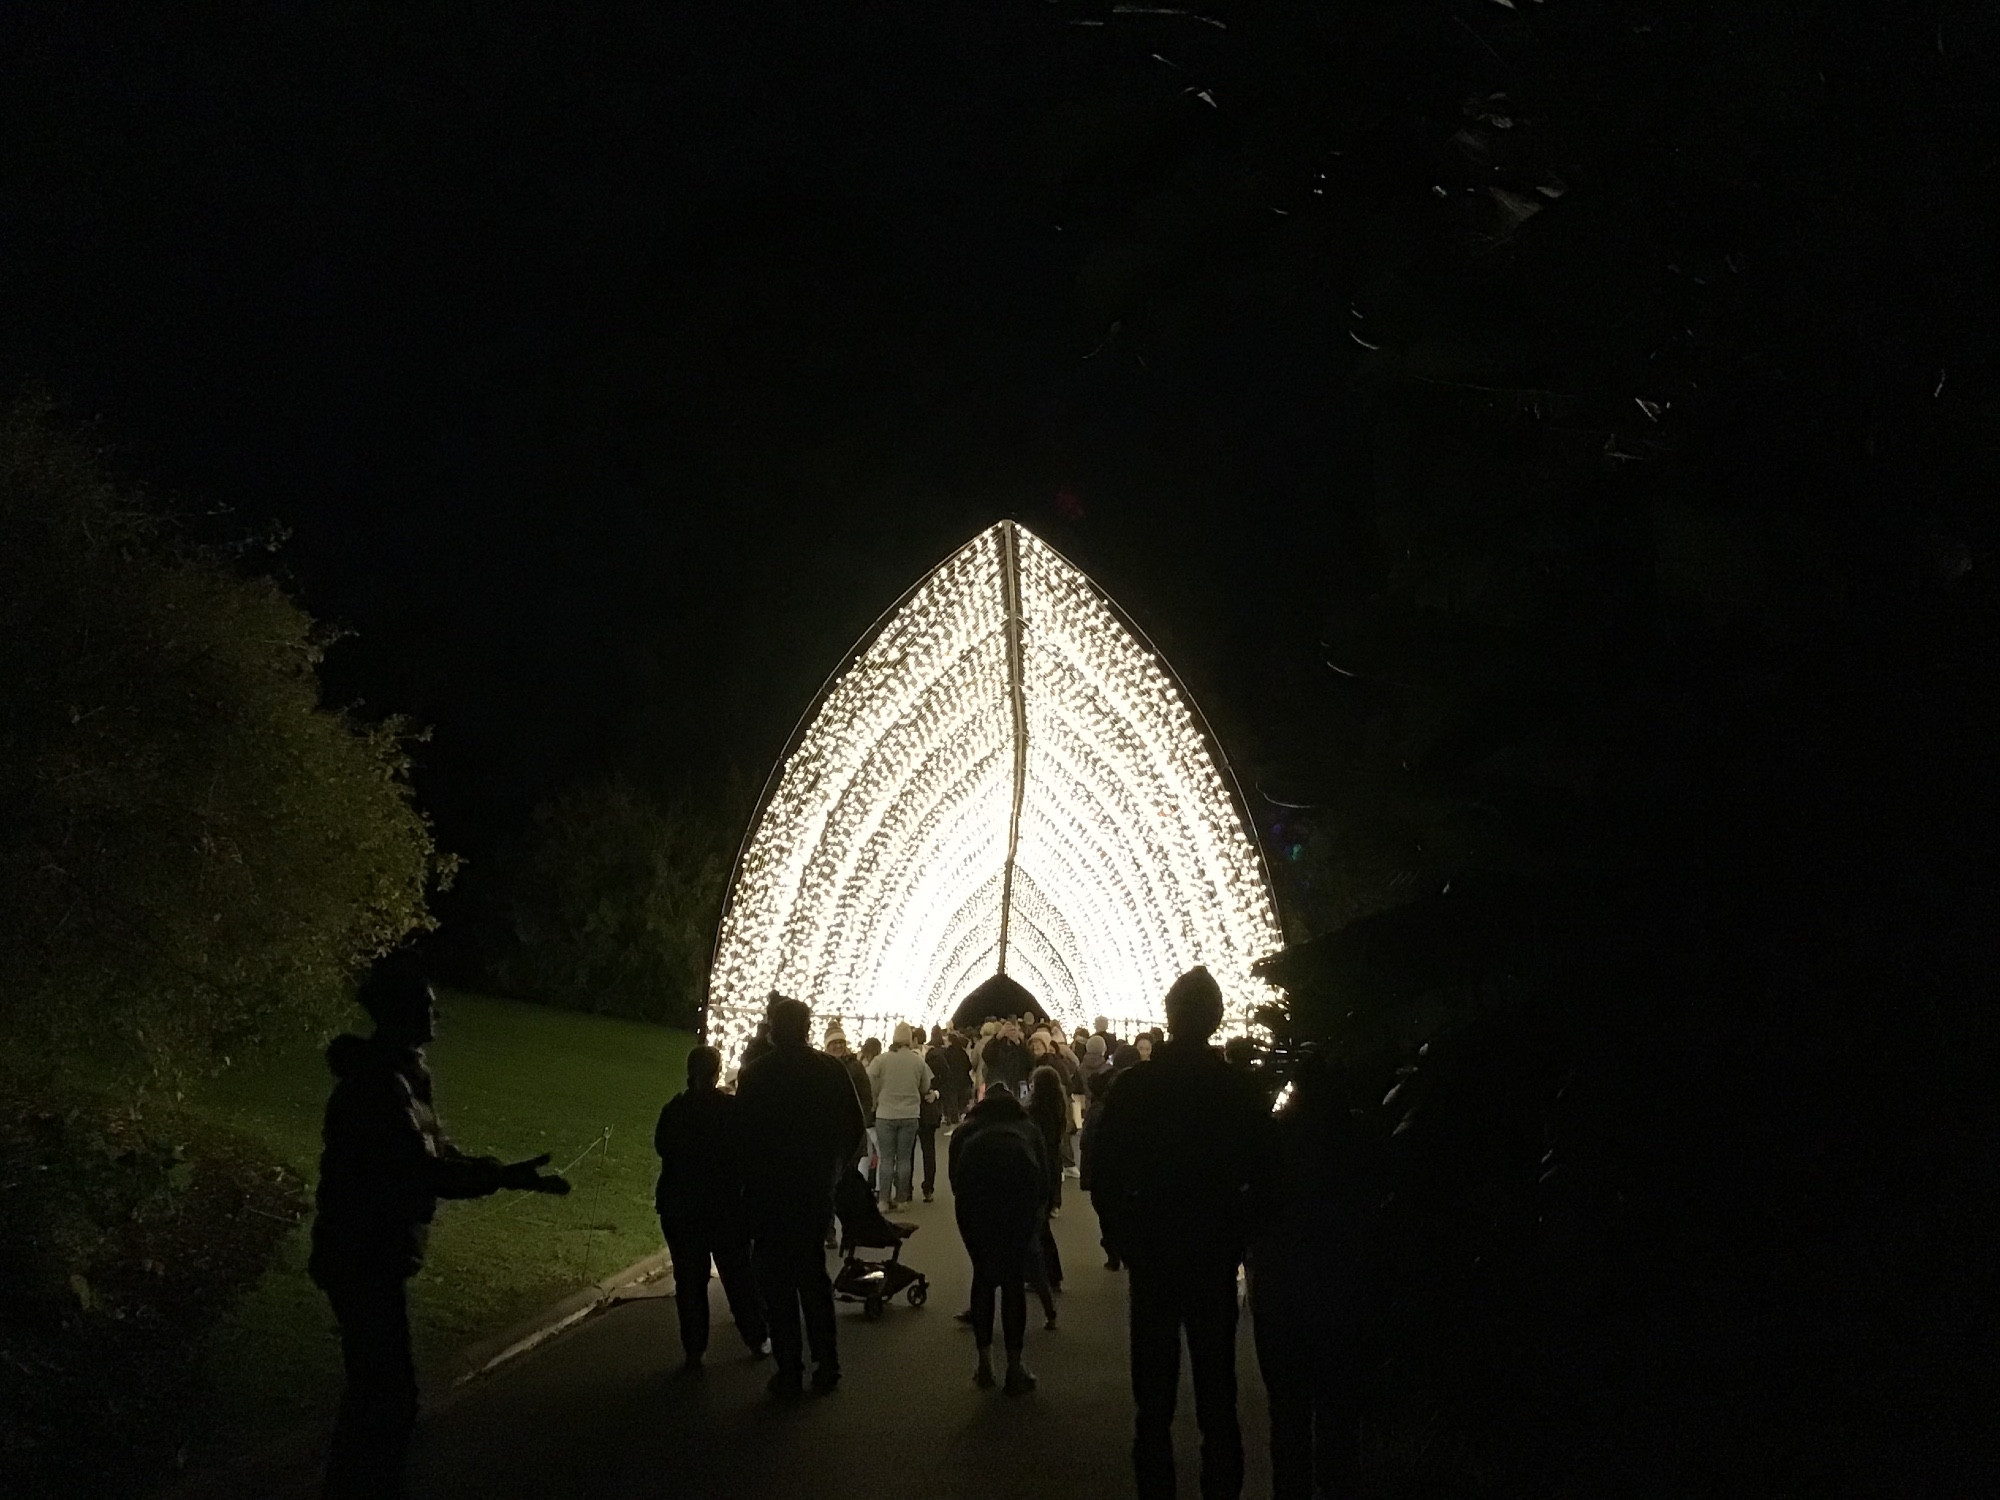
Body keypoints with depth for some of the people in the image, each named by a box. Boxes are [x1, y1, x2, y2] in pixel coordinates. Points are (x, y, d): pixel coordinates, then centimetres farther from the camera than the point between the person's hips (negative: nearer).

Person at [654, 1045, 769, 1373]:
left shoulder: (674, 1110, -7)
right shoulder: (735, 1108, -12)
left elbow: (661, 1147, 7)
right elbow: (746, 1152, -5)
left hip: (680, 1207, 1)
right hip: (728, 1207, -1)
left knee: (689, 1279, 6)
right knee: (738, 1273, 14)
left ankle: (693, 1352, 5)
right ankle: (757, 1340, 23)